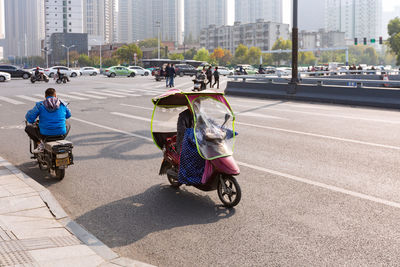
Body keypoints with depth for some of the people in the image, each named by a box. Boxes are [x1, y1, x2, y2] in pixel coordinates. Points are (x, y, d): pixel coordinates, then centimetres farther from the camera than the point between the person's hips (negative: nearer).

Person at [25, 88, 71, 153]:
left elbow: (29, 117, -5)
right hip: (61, 135, 2)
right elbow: (68, 115, 20)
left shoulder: (40, 105, -4)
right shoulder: (62, 104, 4)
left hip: (45, 135, -1)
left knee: (28, 128, 23)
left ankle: (39, 144, 5)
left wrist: (32, 121, 19)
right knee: (67, 125, 35)